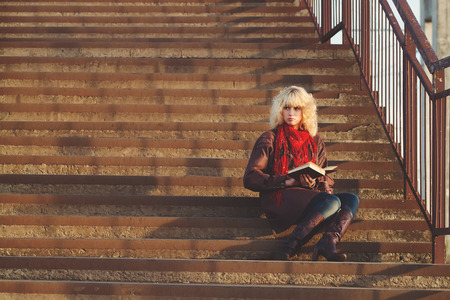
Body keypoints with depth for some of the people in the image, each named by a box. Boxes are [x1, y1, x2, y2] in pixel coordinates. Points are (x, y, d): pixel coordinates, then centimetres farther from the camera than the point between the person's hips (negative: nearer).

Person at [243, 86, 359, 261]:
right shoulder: (269, 139, 8)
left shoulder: (315, 141, 22)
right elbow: (250, 179, -2)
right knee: (332, 201, -31)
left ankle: (328, 243, -42)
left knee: (351, 199, -21)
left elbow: (327, 180, 19)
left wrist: (315, 182, -6)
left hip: (310, 196, 6)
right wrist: (286, 181, -14)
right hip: (279, 199, -5)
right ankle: (290, 247, -39)